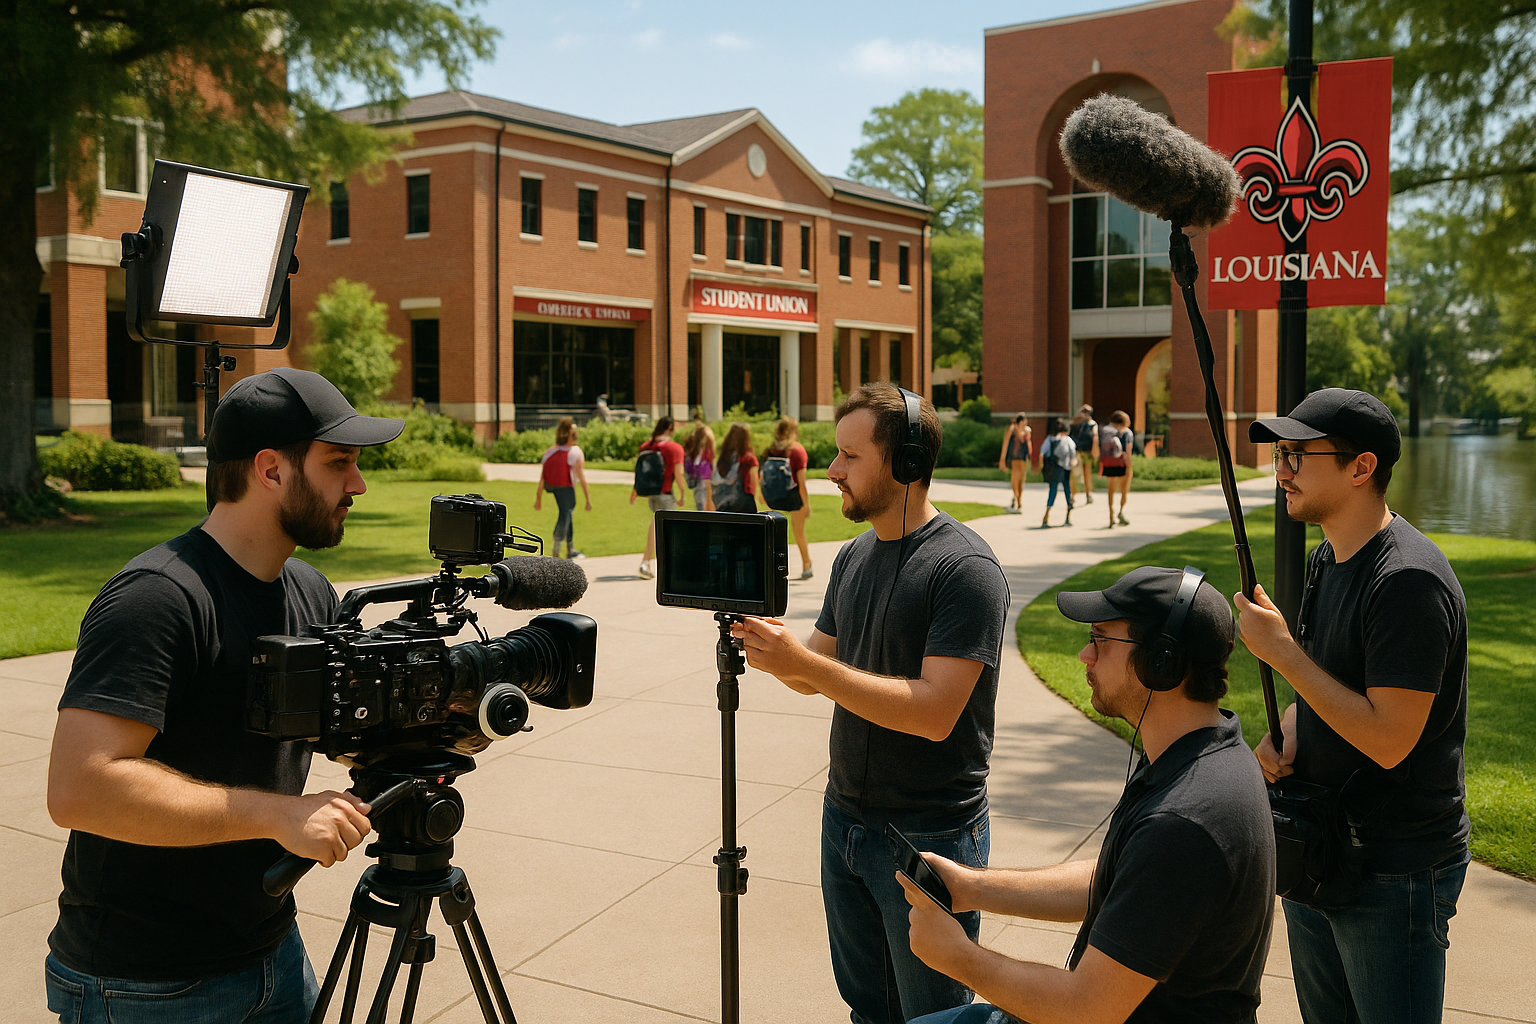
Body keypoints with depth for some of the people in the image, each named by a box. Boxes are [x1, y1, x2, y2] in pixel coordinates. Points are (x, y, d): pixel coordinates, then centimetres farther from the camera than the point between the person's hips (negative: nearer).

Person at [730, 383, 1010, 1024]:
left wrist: (803, 662, -27)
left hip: (929, 836, -7)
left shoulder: (964, 568, -19)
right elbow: (818, 674, 12)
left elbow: (934, 712, -26)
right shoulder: (853, 556, 7)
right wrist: (771, 649, -10)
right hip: (845, 819, 7)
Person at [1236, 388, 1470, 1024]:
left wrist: (1280, 649, -22)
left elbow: (1388, 740, -28)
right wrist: (1285, 732, -4)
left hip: (1396, 873, -9)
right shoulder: (1327, 559, 5)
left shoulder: (1408, 579, -24)